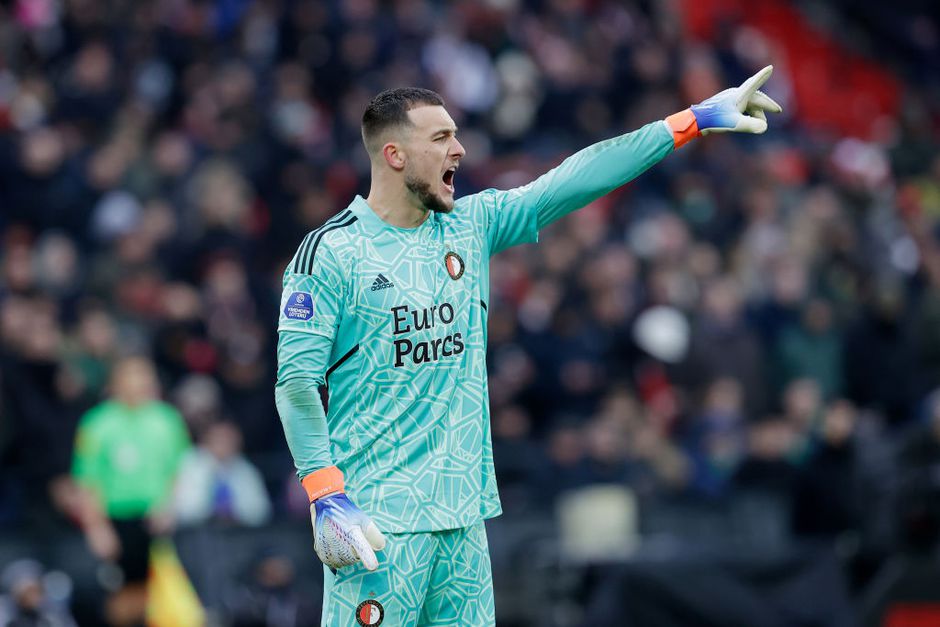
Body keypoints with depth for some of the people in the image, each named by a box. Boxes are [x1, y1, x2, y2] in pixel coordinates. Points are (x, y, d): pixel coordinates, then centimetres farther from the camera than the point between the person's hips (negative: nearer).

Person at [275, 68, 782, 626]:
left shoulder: (471, 225, 11)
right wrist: (326, 499, -18)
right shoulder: (331, 250, -6)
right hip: (376, 520, -6)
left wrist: (695, 121, 6)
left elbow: (574, 182, 9)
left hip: (464, 513, 6)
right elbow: (297, 382, -9)